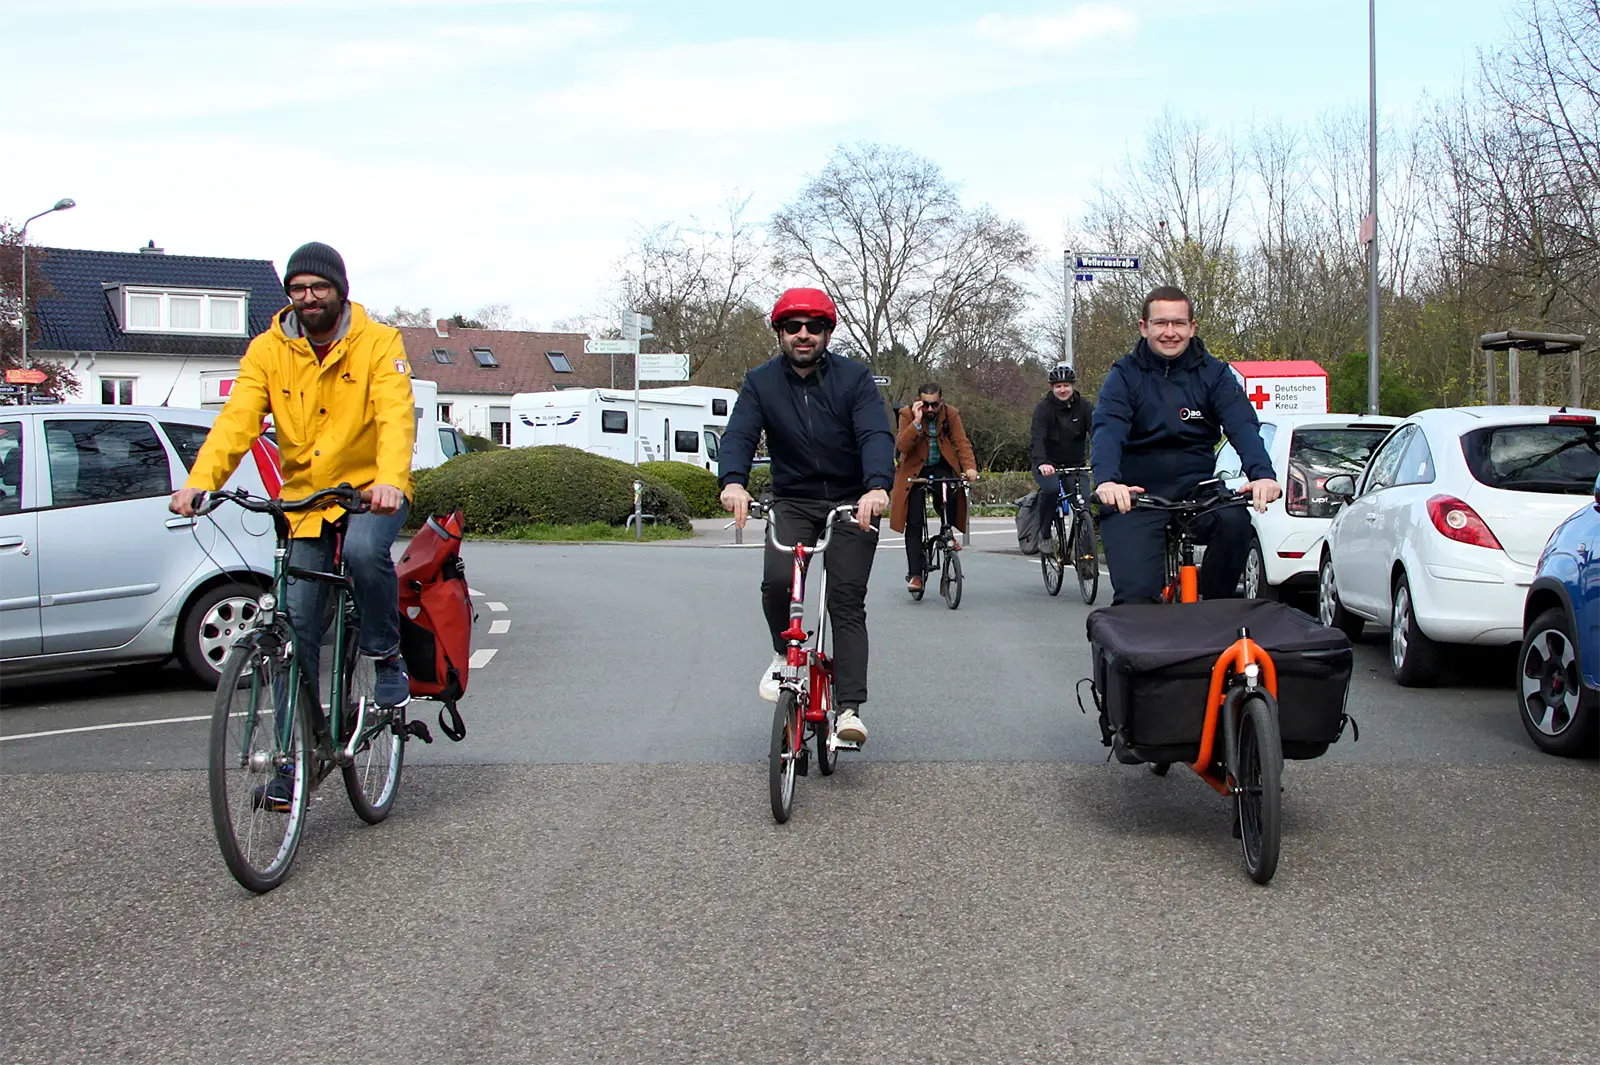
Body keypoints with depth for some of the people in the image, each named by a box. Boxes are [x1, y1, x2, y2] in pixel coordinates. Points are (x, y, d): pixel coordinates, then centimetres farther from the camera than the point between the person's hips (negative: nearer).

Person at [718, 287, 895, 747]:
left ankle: (849, 708, -7)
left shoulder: (854, 378, -8)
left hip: (852, 503, -1)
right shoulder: (761, 382, -1)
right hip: (792, 503, 1)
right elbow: (739, 434, -14)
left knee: (847, 602, -8)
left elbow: (877, 436, -21)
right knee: (777, 581, -23)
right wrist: (733, 481, -37)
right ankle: (784, 654, 7)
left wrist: (878, 485, -41)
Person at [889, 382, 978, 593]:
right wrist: (917, 422, -33)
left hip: (941, 467, 1)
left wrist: (969, 467, -32)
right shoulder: (907, 414, -12)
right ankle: (914, 574, -4)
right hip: (914, 470, -1)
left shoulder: (951, 414, -6)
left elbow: (961, 442, -15)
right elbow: (901, 446, -22)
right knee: (914, 523, -8)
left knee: (950, 496, -32)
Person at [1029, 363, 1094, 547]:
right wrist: (1041, 463, -46)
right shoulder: (1044, 407, -13)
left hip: (1075, 464, 3)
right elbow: (1037, 437, -27)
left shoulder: (1084, 406, -5)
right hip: (1048, 464, -3)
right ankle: (1044, 533, -11)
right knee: (1051, 489, -32)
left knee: (1084, 500, -18)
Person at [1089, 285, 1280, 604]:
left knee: (1234, 520, -29)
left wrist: (1262, 474, -33)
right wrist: (1106, 480, -40)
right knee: (1136, 595, -18)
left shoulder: (1213, 373, 3)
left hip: (1196, 488, 2)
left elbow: (1243, 425, -12)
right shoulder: (1125, 375, -2)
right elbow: (1107, 429, -18)